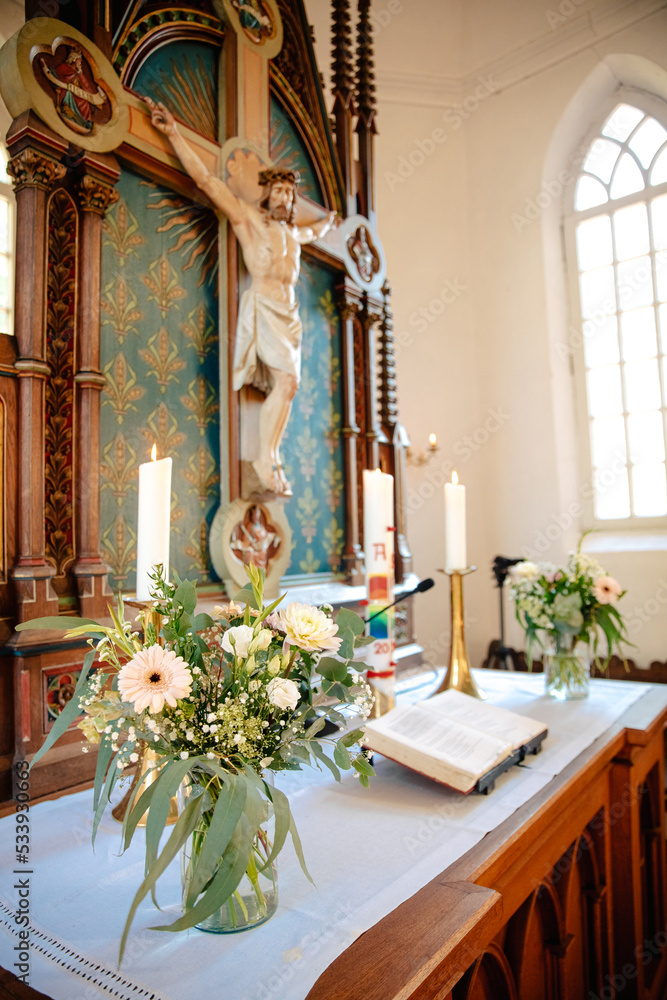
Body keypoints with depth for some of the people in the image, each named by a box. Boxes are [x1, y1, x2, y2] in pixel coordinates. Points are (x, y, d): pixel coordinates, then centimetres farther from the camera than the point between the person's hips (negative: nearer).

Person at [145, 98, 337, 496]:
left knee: (284, 387, -3)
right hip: (263, 306, -7)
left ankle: (271, 458, 0)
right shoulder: (248, 216, 8)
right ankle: (267, 459, -13)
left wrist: (328, 222, 66)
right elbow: (206, 179, 2)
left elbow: (312, 233, 51)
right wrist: (174, 134, -2)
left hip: (290, 311, 7)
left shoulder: (293, 232, 25)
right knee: (287, 380, -20)